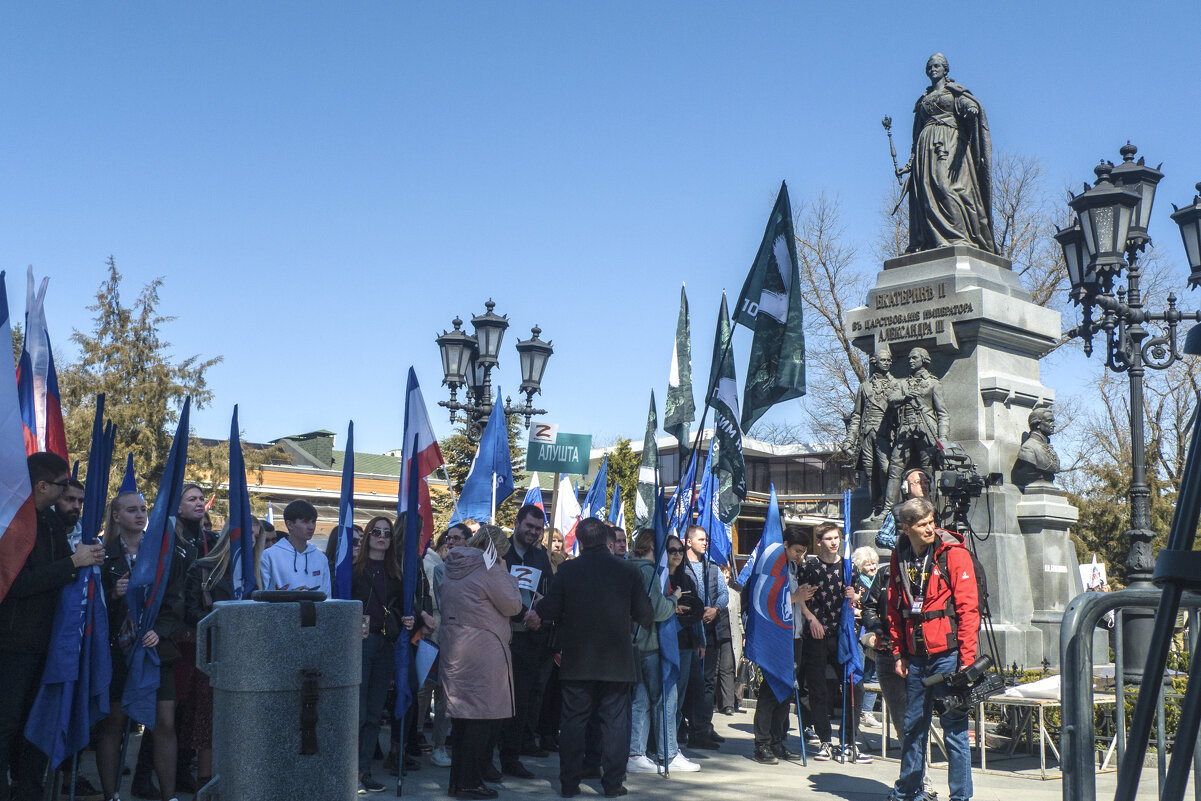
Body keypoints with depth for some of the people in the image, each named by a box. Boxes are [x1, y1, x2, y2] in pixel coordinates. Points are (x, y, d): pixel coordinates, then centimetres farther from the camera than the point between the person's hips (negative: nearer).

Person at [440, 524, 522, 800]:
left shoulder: (453, 568, 12)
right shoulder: (489, 569, -12)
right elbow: (513, 605, -8)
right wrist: (506, 575, 4)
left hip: (454, 651, 8)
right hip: (484, 653, -8)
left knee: (461, 715, 14)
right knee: (482, 716, -2)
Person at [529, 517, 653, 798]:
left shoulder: (567, 570, -6)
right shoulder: (629, 571, -4)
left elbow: (550, 609, -2)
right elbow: (645, 616, -1)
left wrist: (536, 614, 20)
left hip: (577, 661, 0)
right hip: (617, 660, 0)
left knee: (573, 721, 8)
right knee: (615, 721, 7)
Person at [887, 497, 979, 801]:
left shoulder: (953, 554, -8)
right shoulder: (900, 558, 7)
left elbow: (968, 608, -10)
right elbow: (894, 610, 16)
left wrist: (966, 658, -14)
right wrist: (898, 653, 12)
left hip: (947, 653, -5)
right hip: (915, 657, 5)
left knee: (954, 727, 0)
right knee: (913, 726, 14)